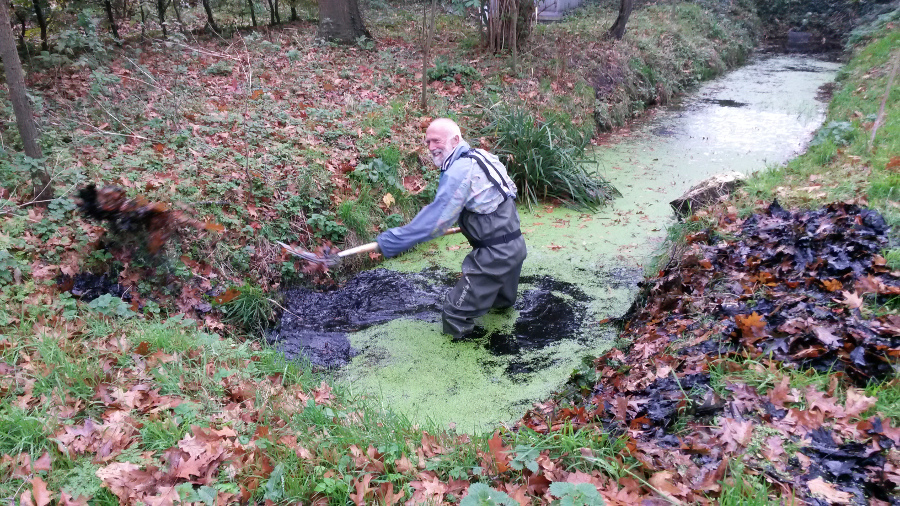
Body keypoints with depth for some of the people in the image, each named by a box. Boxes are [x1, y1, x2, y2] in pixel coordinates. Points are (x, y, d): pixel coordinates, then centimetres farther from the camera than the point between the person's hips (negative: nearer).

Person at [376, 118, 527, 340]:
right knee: (502, 302, 35)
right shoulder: (480, 156, 8)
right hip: (515, 246, 10)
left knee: (455, 314, -6)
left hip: (494, 255, -10)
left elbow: (435, 219, -25)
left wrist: (390, 242, -21)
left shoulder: (459, 171, -22)